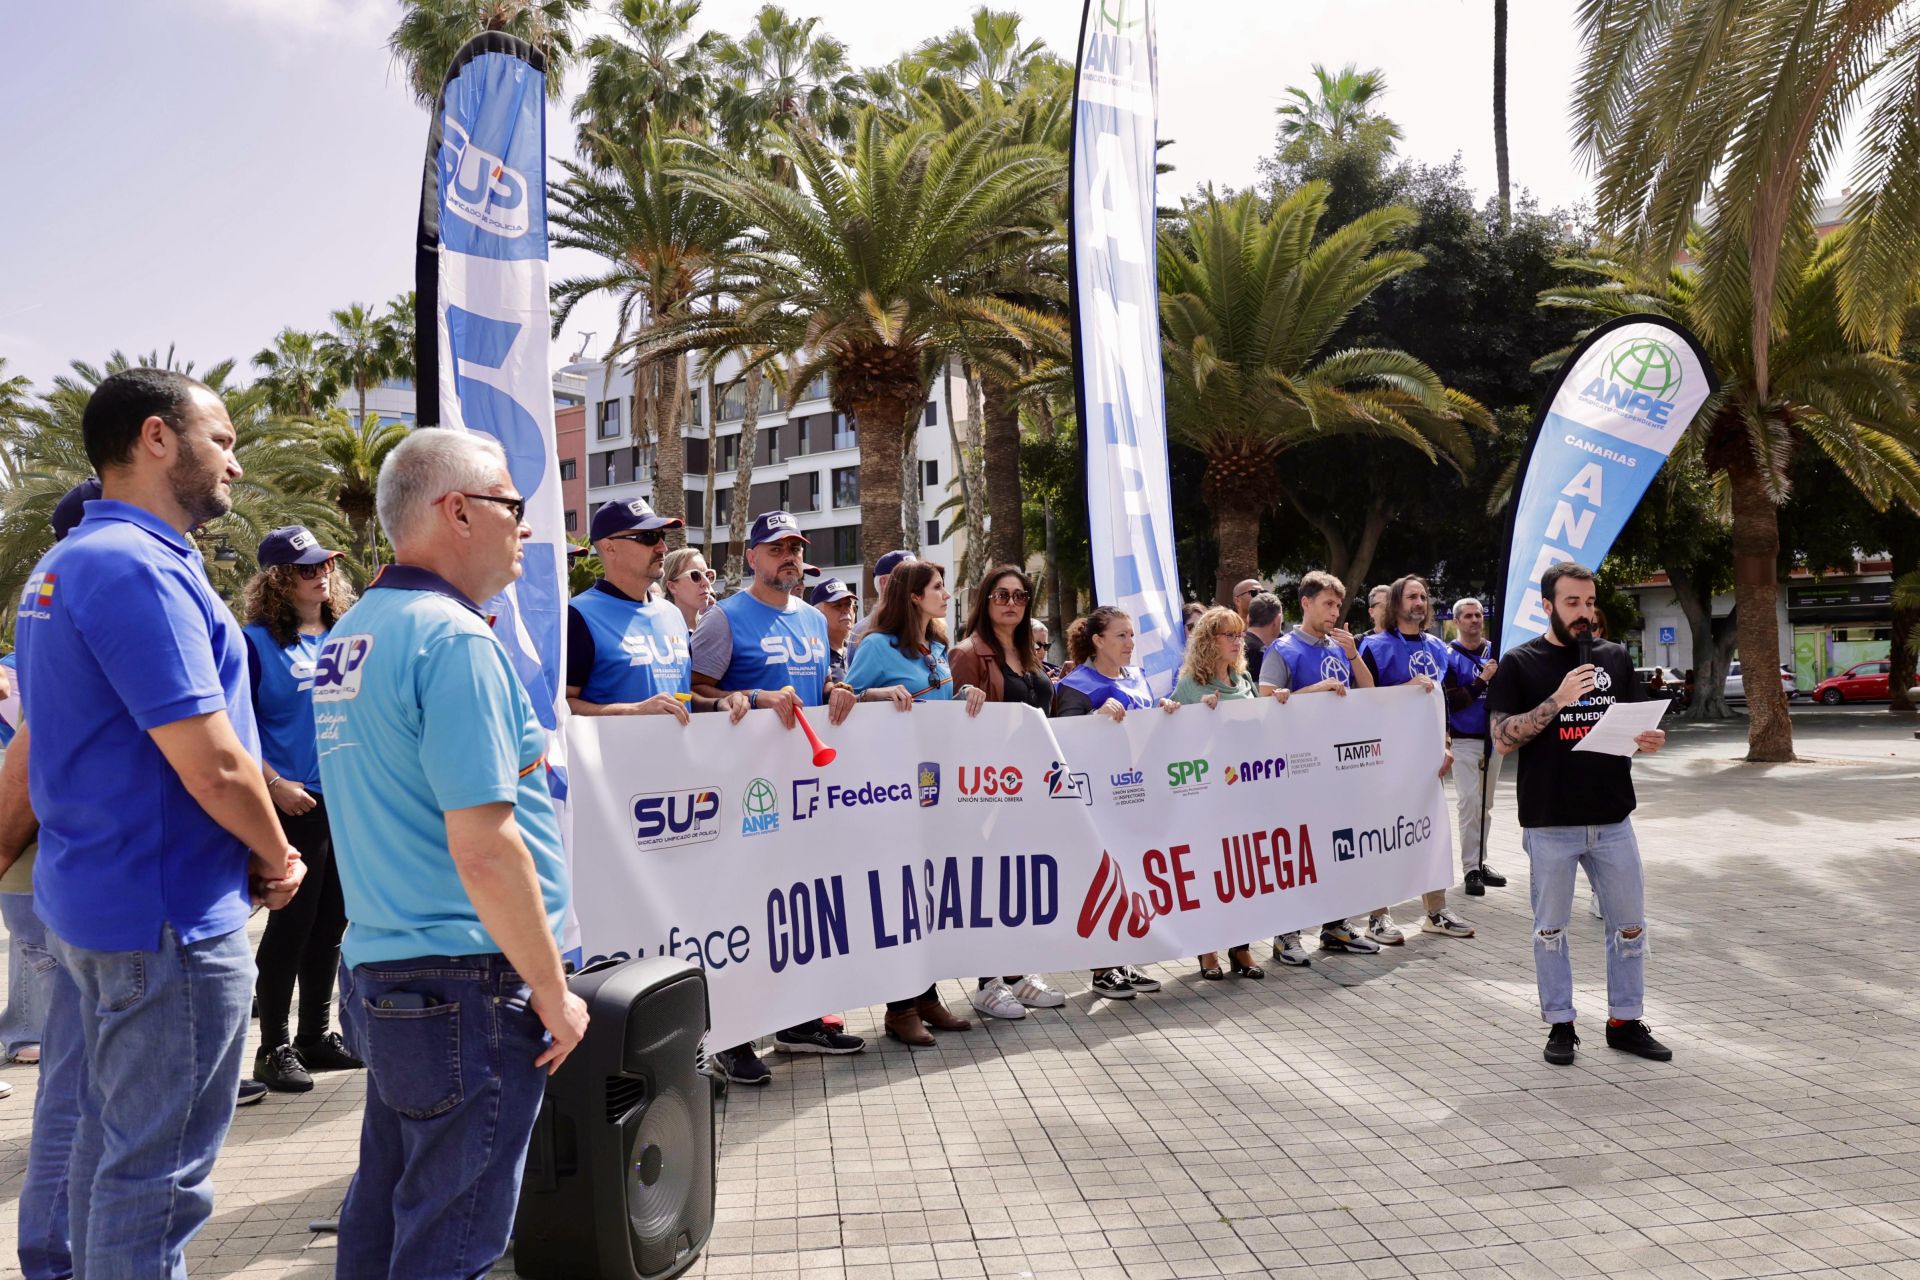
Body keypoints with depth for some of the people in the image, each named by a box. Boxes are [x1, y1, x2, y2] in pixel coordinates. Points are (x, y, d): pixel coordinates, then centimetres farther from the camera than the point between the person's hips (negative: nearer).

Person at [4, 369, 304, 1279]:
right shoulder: (139, 567, -20)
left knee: (76, 1136, 21)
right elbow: (212, 764, -23)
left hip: (82, 899, 10)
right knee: (155, 1169, 2)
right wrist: (278, 858, -8)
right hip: (166, 915, -10)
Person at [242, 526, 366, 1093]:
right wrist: (274, 785, -16)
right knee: (291, 924, -1)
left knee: (330, 922, 12)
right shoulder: (257, 641, -6)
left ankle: (317, 1035, 25)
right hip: (295, 805, -6)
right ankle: (274, 1047, 12)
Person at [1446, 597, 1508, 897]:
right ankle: (1471, 869, -5)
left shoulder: (1497, 651, 8)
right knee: (1470, 802, -10)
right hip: (1464, 740, -5)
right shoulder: (1449, 656, -6)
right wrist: (1482, 681, -20)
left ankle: (1481, 862, 19)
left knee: (1485, 805, 11)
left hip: (1494, 738, 5)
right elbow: (1451, 701, -13)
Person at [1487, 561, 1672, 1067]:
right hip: (1550, 822, -3)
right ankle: (1559, 1025, 20)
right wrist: (1558, 699, -20)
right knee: (1551, 928, 7)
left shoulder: (1615, 657, 9)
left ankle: (1626, 1021, 24)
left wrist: (1649, 739, -6)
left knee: (1629, 924, 10)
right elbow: (1502, 739, -10)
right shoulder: (1521, 663, -3)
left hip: (1613, 817, 4)